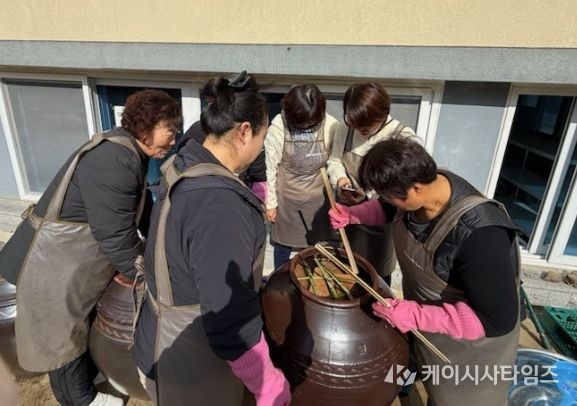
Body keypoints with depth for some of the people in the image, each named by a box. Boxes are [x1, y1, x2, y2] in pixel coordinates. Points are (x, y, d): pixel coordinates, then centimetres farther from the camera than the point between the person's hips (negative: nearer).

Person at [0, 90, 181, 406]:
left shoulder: (129, 153, 4)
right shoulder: (113, 160, -30)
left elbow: (137, 212, 10)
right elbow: (114, 232, -28)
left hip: (80, 257, 10)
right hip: (57, 262, -9)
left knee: (85, 321, 26)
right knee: (64, 332, 12)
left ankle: (92, 372, 48)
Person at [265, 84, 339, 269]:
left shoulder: (330, 125, -15)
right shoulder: (278, 126, -16)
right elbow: (270, 167, -9)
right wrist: (270, 202, -4)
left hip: (317, 197, 0)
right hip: (286, 196, 0)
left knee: (316, 244, 13)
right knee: (283, 242, 18)